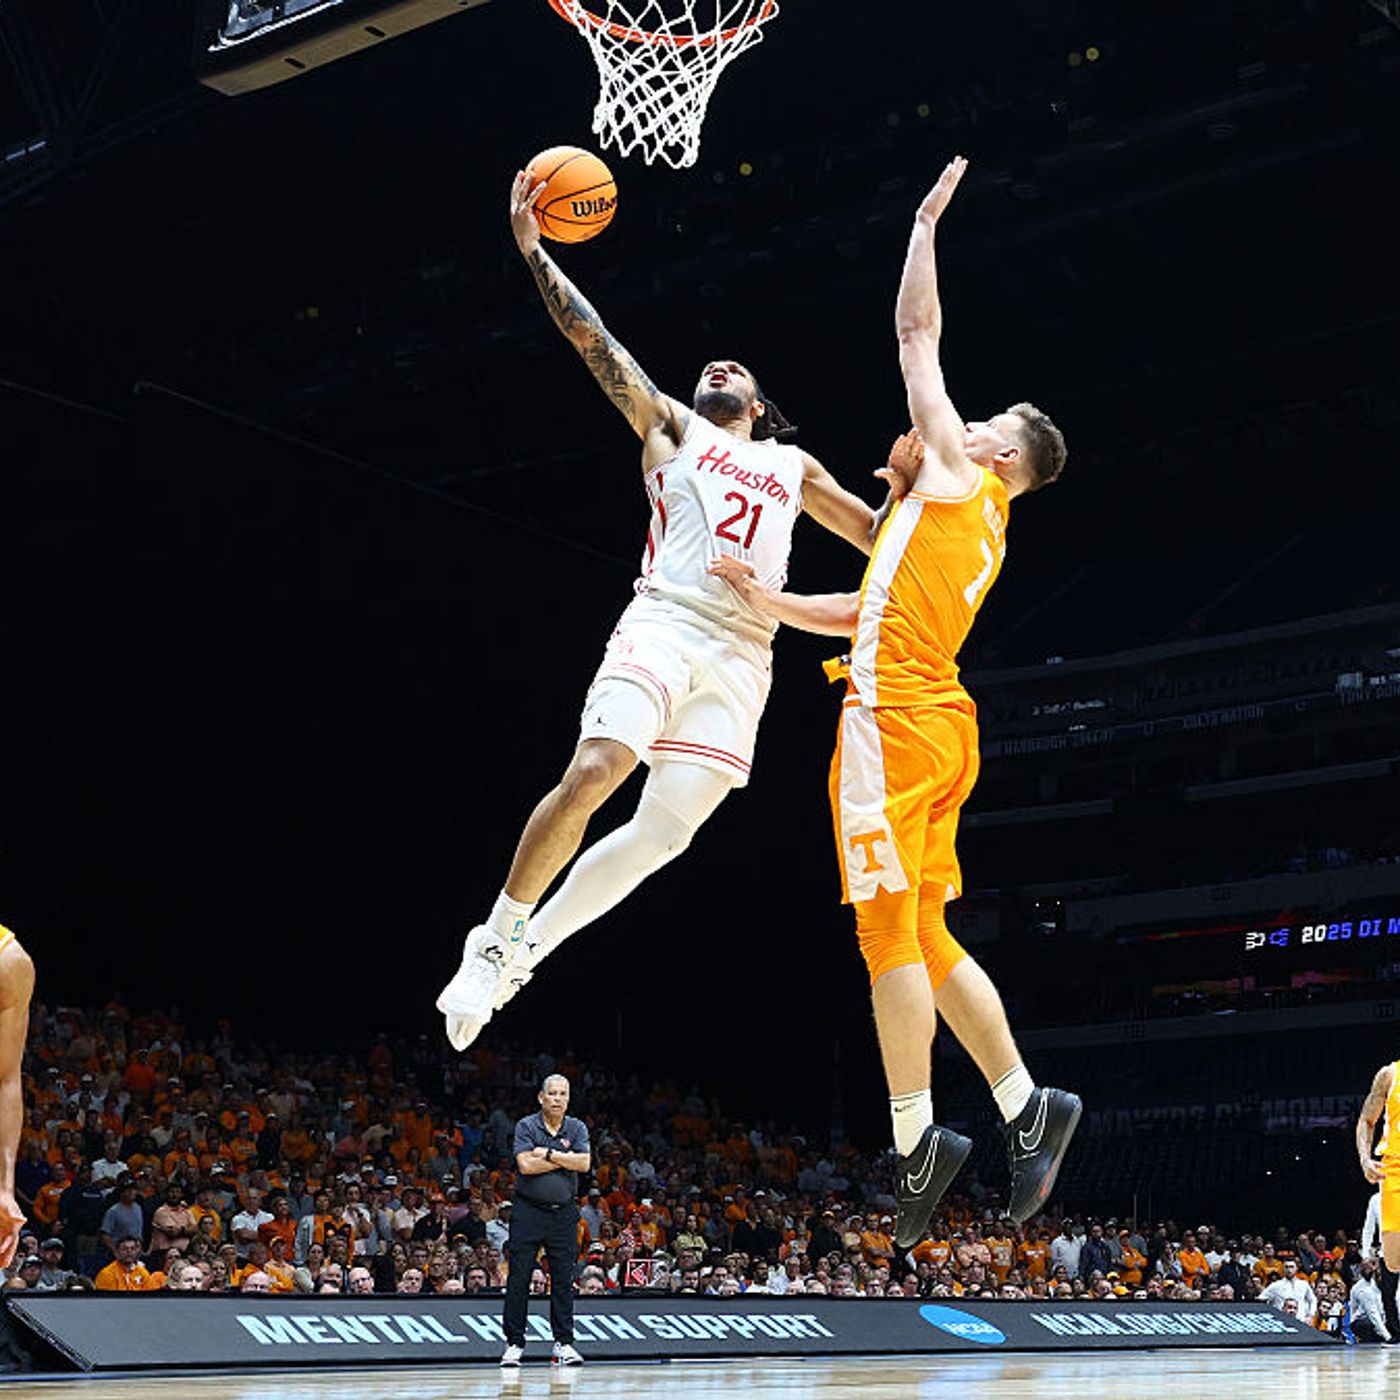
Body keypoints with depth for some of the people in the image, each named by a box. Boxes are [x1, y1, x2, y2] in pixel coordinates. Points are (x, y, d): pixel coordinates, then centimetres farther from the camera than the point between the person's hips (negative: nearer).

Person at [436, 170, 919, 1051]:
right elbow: (593, 339, 12)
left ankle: (523, 954, 6)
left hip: (743, 657, 3)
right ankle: (497, 939, -10)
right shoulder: (671, 427, 21)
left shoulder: (794, 466, 30)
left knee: (665, 831, -7)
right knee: (594, 773, -26)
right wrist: (533, 250, 4)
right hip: (665, 621, -3)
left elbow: (880, 536, 33)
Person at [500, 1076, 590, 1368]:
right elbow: (525, 1165, -15)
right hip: (528, 1210, -2)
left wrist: (548, 1154, -12)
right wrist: (566, 1158, -9)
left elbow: (585, 1163, -8)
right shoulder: (526, 1126, -1)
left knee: (563, 1278, 3)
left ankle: (563, 1342, 8)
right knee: (519, 1277, -3)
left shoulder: (577, 1129, 7)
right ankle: (514, 1343, 3)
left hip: (564, 1212, 2)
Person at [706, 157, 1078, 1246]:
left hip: (897, 716, -9)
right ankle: (1026, 1107, 9)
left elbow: (918, 333, 7)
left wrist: (927, 223, 17)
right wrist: (768, 601, 22)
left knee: (889, 928, -9)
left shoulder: (956, 468, 3)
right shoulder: (984, 528, 26)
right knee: (923, 935, 11)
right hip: (938, 721, 9)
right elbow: (868, 609, 29)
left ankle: (917, 1143, -10)